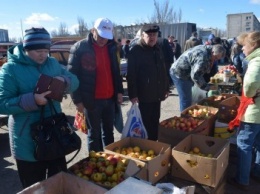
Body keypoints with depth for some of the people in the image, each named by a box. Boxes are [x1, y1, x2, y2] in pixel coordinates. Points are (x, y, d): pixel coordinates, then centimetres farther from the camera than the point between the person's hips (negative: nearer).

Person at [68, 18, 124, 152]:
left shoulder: (111, 47, 7)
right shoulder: (79, 48, -9)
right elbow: (72, 75, -8)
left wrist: (119, 91, 8)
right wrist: (77, 100, -10)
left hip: (110, 98, 5)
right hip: (92, 99, -5)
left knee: (109, 132, 17)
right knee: (94, 134, 9)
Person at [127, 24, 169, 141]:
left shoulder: (158, 49, 13)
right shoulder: (136, 51, -9)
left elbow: (163, 70, 20)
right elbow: (131, 74, -14)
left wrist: (166, 88, 18)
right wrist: (132, 94, -18)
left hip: (157, 93, 7)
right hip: (144, 94, -7)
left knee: (155, 121, 15)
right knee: (146, 123, 2)